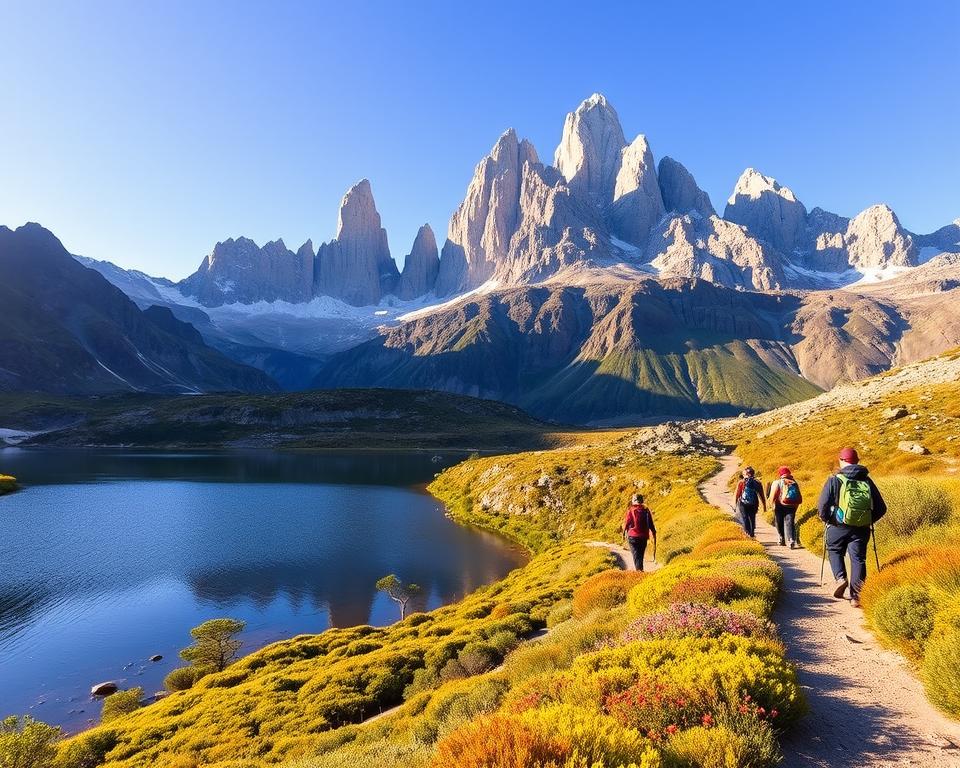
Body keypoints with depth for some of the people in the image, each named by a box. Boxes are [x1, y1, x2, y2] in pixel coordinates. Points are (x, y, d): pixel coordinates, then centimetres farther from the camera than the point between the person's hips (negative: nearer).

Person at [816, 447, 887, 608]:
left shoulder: (834, 480, -5)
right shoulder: (867, 481, 7)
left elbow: (822, 505, -10)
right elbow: (881, 508, 9)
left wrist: (826, 519, 9)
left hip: (838, 527, -2)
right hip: (861, 529, 3)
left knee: (835, 551, 20)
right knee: (858, 559, 8)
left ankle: (840, 577, -2)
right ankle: (856, 596, 4)